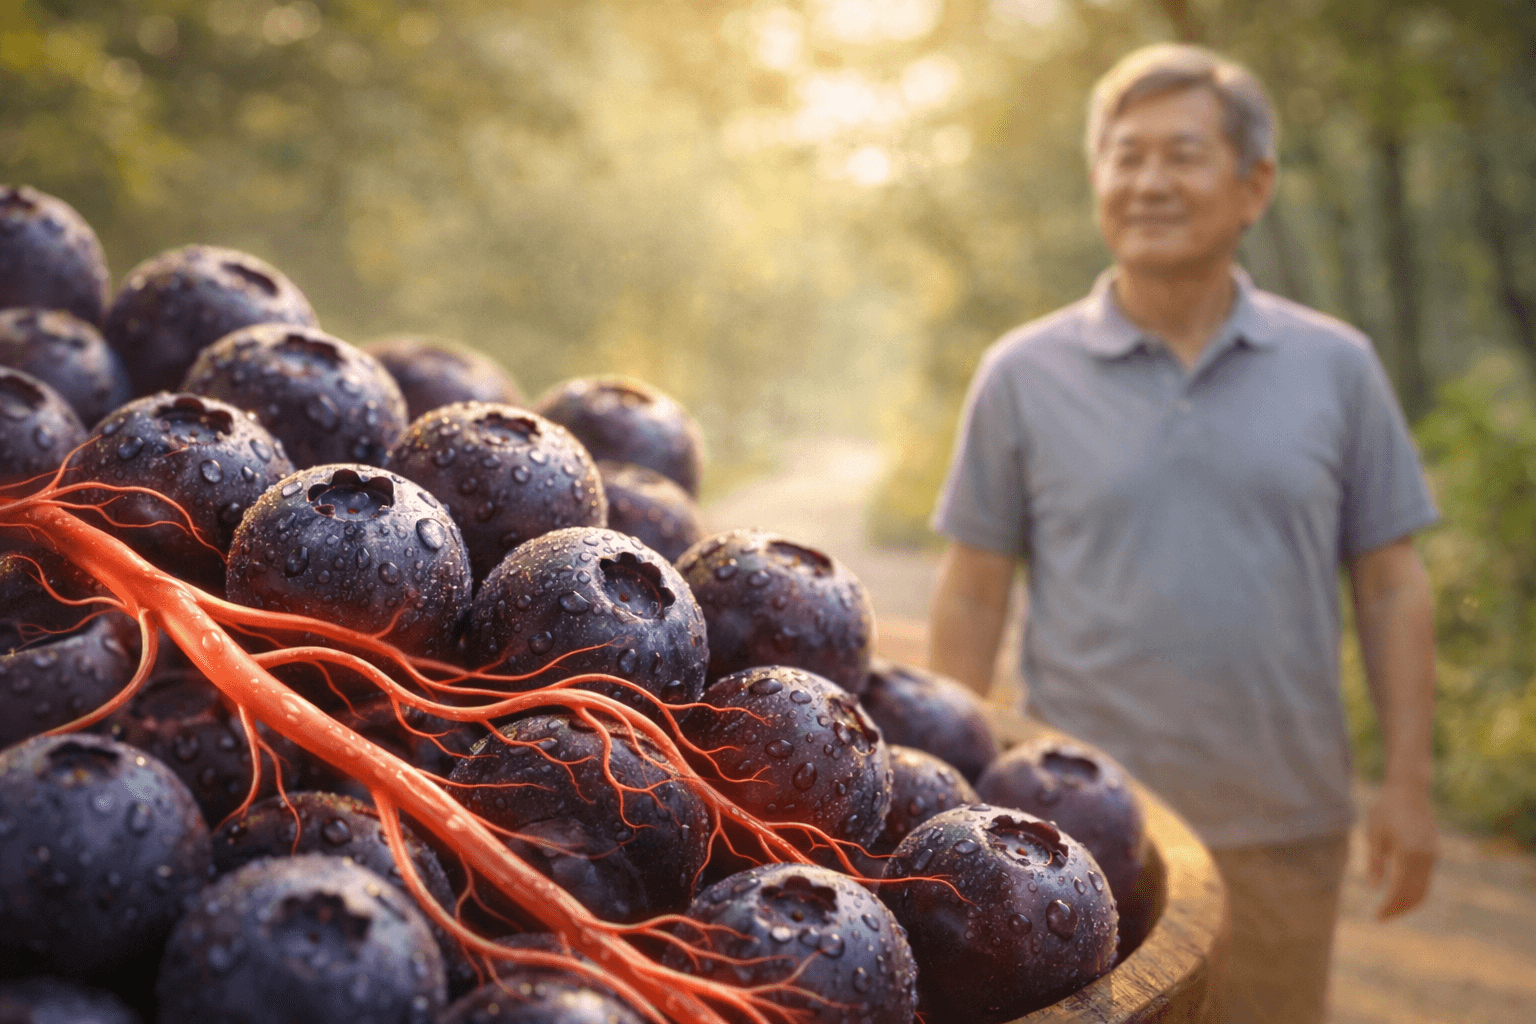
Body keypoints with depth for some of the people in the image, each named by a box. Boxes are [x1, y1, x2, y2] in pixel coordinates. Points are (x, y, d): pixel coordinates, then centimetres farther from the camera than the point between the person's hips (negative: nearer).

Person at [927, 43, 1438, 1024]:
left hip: (1285, 827, 1)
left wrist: (1410, 784, -1)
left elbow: (1392, 584, 4)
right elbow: (973, 594, 0)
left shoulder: (1336, 366, 2)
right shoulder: (1023, 375, -2)